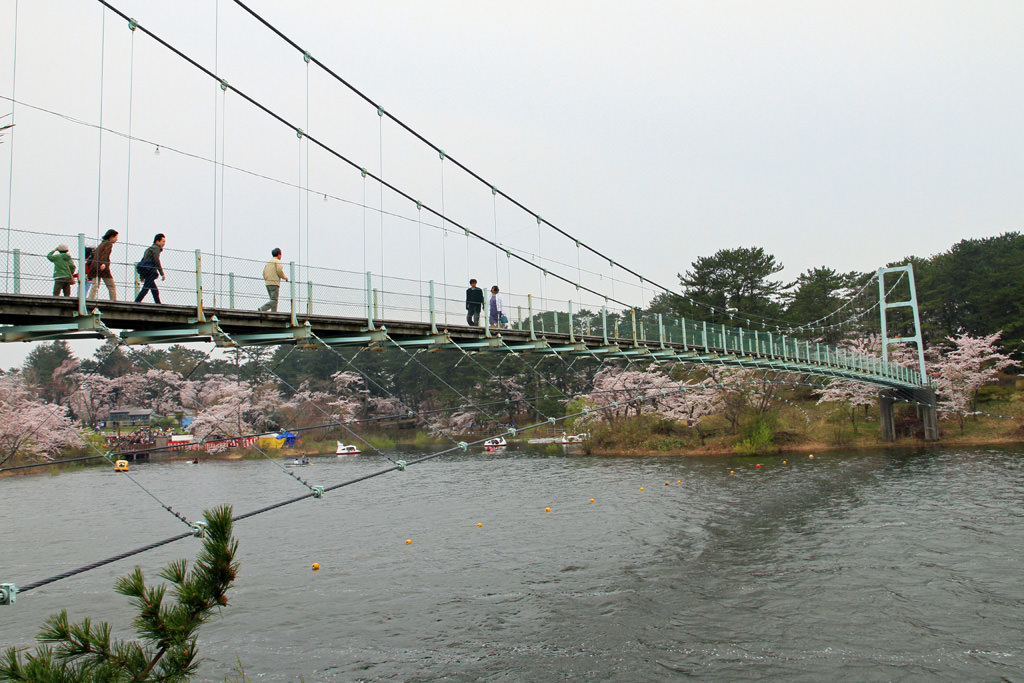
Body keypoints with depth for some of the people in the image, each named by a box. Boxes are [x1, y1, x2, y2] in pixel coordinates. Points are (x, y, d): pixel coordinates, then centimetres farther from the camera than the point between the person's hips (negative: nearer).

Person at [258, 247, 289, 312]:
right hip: (274, 283, -8)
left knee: (273, 300, 7)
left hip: (267, 283, 8)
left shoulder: (268, 262, 20)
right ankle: (262, 309, -28)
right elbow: (279, 271, -14)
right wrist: (285, 277, 1)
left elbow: (264, 273, 17)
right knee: (274, 300, -11)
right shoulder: (277, 261, -2)